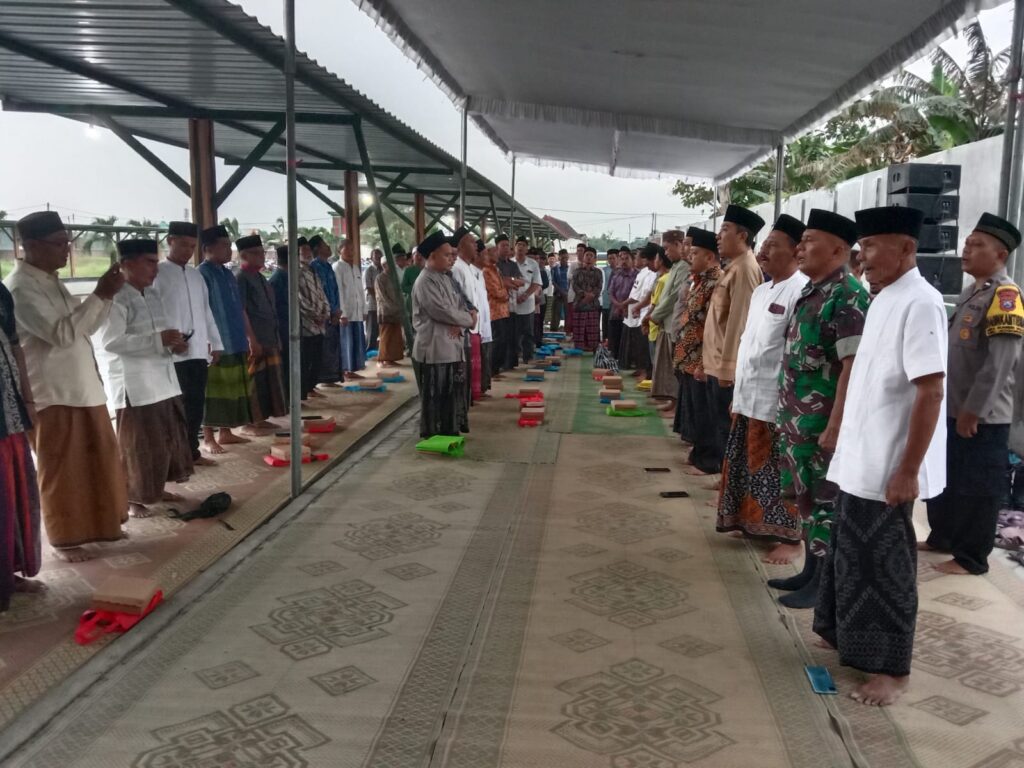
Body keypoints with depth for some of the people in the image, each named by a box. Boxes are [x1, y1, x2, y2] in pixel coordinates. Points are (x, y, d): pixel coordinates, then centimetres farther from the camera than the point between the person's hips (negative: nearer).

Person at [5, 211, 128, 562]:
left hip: (83, 388, 9)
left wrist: (106, 296, 0)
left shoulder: (51, 282, 12)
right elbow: (62, 334, -24)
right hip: (51, 395, -9)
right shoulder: (19, 288, -16)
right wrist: (99, 295, -22)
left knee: (97, 464, 16)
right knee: (61, 470, 3)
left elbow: (85, 327, 15)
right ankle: (65, 539, 17)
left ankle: (98, 525, 31)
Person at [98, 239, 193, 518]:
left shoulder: (152, 296, 13)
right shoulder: (115, 299, -14)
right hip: (133, 385, -9)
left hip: (162, 380, 9)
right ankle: (131, 498, 13)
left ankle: (156, 488, 30)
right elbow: (110, 341, -24)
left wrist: (173, 343, 0)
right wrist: (159, 340, -26)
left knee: (167, 438, 15)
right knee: (138, 445, 0)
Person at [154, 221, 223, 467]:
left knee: (196, 404, 11)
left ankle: (192, 451, 22)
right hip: (173, 353, -6)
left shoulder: (196, 275, 16)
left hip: (199, 351, 6)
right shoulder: (157, 274, -4)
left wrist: (216, 343, 14)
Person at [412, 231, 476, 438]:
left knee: (453, 392, 13)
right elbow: (442, 311, -21)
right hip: (434, 347, -9)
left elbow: (459, 306, 15)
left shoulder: (446, 278, 15)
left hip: (452, 345, 9)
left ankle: (450, 432, 23)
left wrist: (459, 325, -8)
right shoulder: (425, 282, -15)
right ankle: (433, 435, 8)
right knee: (435, 396, -1)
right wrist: (469, 320, -7)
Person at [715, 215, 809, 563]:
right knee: (748, 467, 17)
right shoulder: (761, 290, 13)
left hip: (778, 400, -9)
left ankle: (790, 538, 12)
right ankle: (752, 522, 32)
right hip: (749, 396, 9)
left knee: (778, 472, 0)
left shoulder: (801, 291, -16)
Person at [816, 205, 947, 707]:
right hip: (860, 458, 9)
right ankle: (844, 636, 36)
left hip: (888, 465, -9)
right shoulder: (883, 300, 9)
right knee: (851, 553, 19)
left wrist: (907, 471, -22)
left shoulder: (919, 304, -18)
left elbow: (931, 392, -22)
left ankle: (892, 669, 17)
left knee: (884, 564, 3)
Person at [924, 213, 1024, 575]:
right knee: (944, 479, 18)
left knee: (978, 487, 3)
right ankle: (942, 537, 34)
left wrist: (974, 409, -20)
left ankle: (972, 557, 15)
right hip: (954, 409, 9)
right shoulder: (971, 291, 13)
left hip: (983, 415, -9)